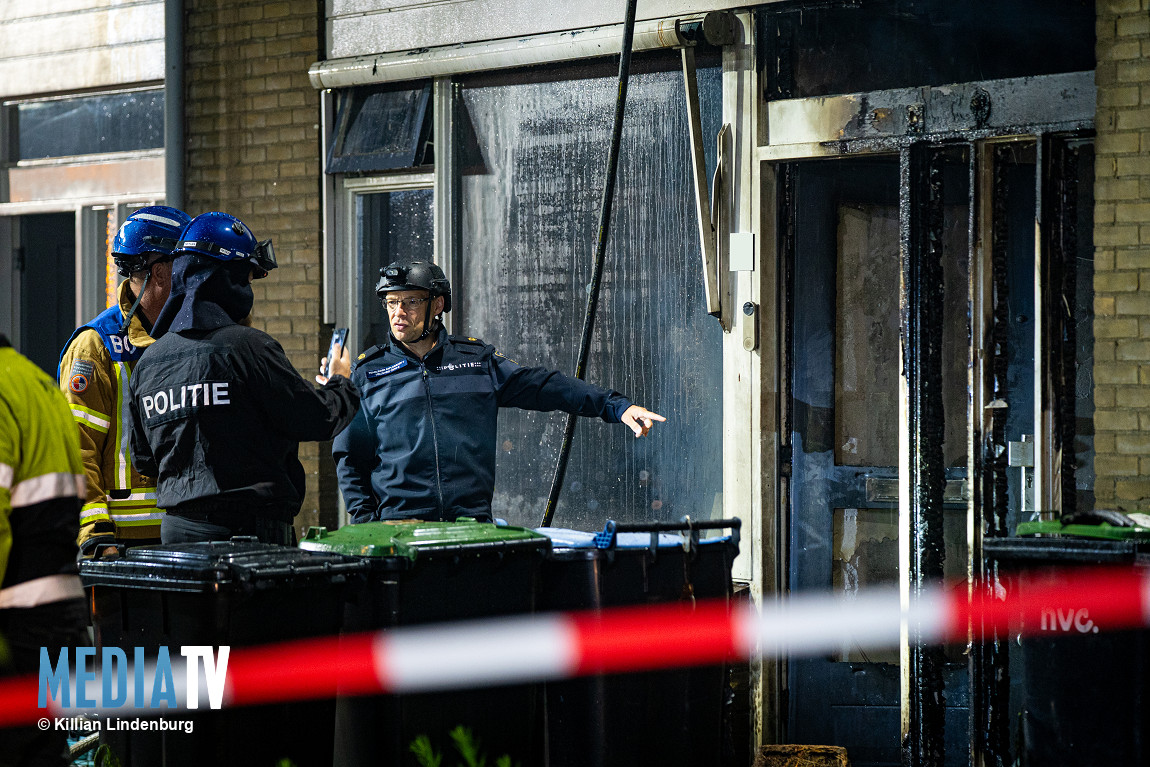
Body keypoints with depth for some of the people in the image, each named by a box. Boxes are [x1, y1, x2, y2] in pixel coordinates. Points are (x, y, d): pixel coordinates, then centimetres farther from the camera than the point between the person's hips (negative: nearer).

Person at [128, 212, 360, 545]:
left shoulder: (147, 361, 9)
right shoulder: (249, 347, -11)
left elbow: (143, 459, 17)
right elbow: (317, 420, -7)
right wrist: (341, 382, 15)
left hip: (176, 529, 7)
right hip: (250, 527, -7)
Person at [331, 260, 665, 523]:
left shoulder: (476, 359, 14)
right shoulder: (367, 371, 10)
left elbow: (541, 386, 12)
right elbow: (350, 455, 11)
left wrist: (616, 406, 4)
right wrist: (364, 520, 0)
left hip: (471, 519, 1)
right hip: (399, 521, -1)